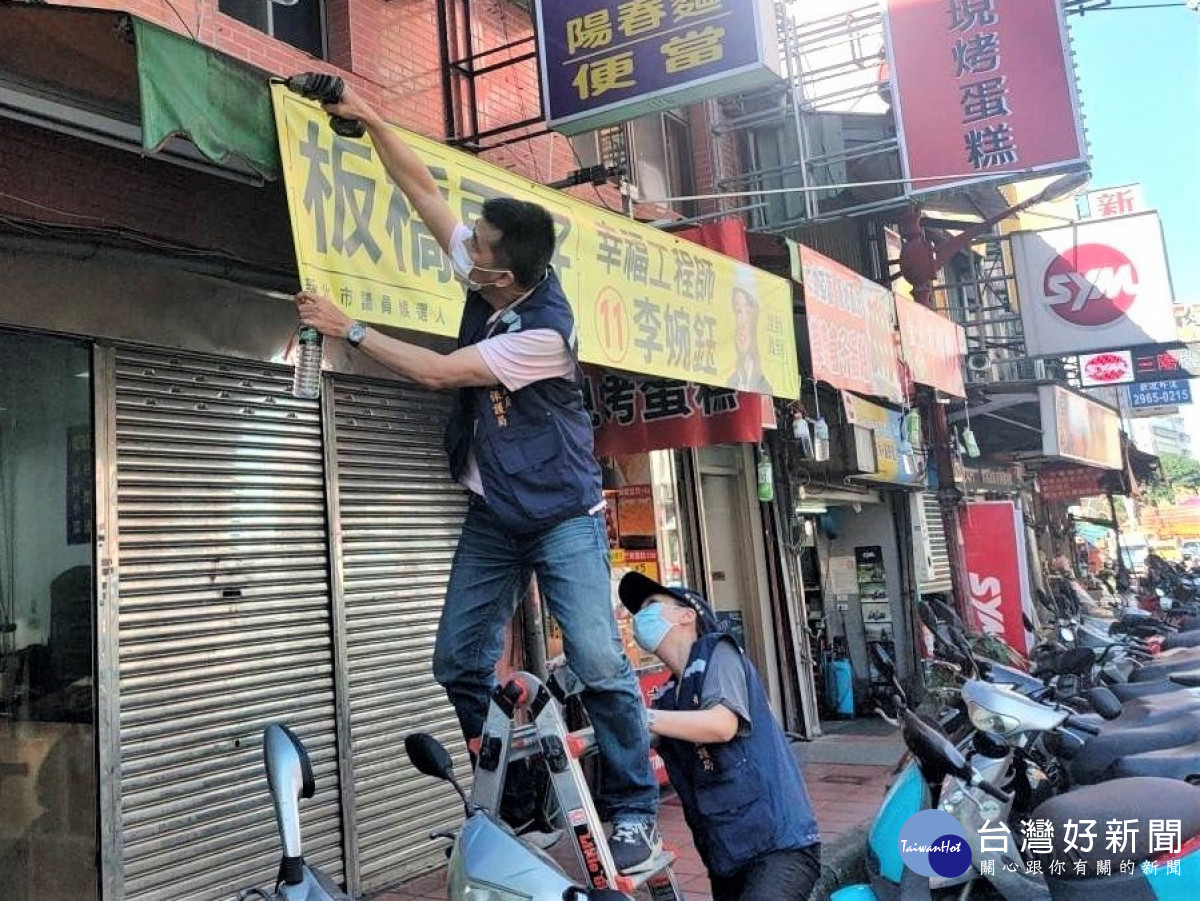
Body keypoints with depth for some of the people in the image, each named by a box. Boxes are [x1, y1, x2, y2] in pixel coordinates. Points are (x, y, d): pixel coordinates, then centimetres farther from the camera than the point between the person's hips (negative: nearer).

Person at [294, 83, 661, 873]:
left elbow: (437, 371, -19)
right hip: (493, 517, 7)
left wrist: (348, 329, -10)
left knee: (600, 664, -10)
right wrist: (368, 119, 0)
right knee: (459, 665, 6)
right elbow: (424, 189, 5)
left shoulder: (544, 330, -23)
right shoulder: (489, 276, -3)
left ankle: (634, 812, 2)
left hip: (562, 516, -7)